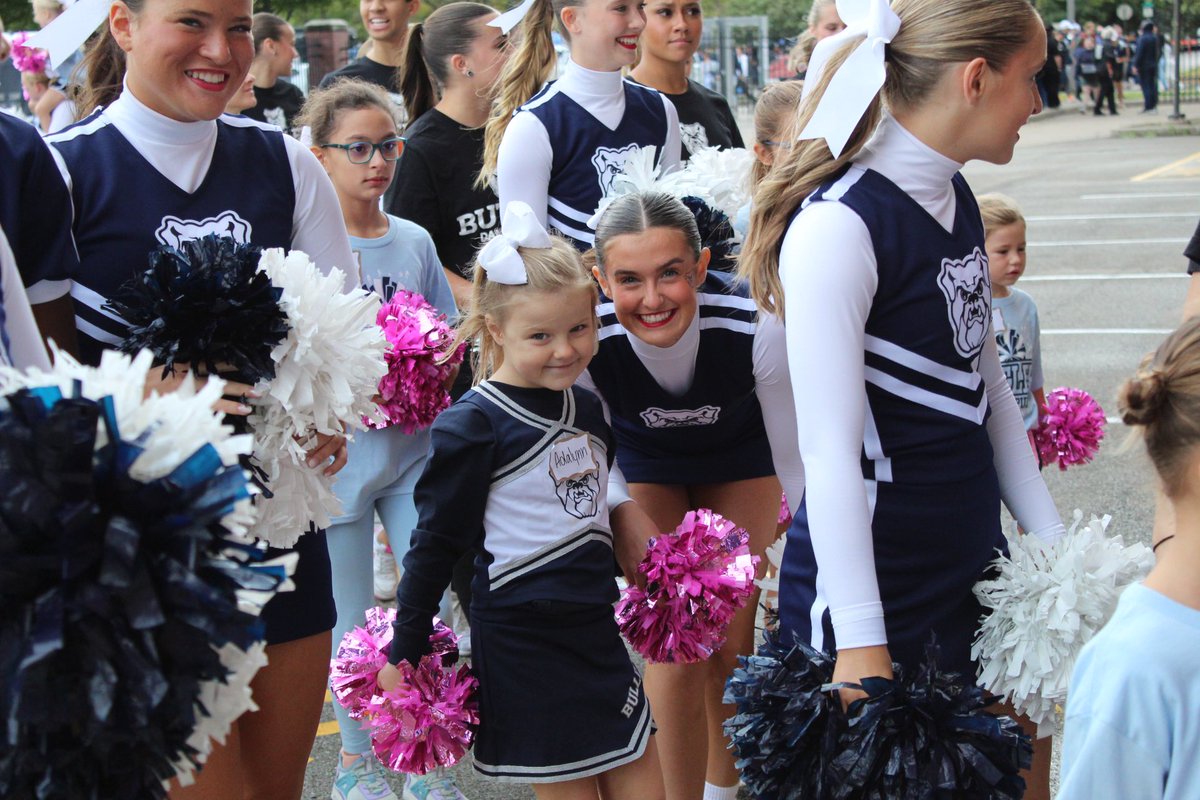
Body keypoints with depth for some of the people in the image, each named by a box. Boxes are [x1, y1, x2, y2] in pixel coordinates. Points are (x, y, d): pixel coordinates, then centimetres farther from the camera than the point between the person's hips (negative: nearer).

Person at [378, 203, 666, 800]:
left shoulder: (588, 410, 9)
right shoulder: (474, 426, -12)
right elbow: (435, 543, -9)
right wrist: (406, 654, -7)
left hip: (597, 633, 7)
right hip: (521, 644, -7)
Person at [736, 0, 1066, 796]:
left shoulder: (957, 199, 7)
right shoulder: (839, 227, -20)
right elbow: (829, 453, -22)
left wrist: (1054, 541, 16)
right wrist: (860, 644, -22)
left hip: (977, 564, 8)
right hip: (874, 578, -8)